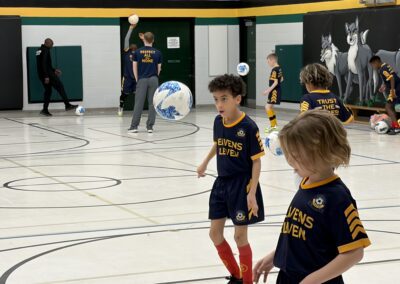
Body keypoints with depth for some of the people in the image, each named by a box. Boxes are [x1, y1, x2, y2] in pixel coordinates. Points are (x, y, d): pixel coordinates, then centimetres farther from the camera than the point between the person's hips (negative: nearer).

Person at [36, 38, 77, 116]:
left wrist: (53, 70, 23)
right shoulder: (45, 50, -13)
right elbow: (44, 64, -22)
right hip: (47, 74, -10)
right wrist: (46, 76, -24)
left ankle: (45, 110, 5)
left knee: (48, 91, 12)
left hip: (41, 75, 10)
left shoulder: (39, 50, 18)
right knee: (60, 86, -4)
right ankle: (67, 105, -6)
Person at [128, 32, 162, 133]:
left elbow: (135, 68, 2)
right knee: (152, 103, 4)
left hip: (142, 79, 0)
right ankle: (150, 127, 4)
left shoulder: (137, 52, 0)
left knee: (138, 103, 1)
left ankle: (134, 126, -1)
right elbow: (159, 69, 4)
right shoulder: (158, 53, 1)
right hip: (153, 79, 0)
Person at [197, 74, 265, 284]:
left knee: (240, 236, -1)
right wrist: (205, 163, 33)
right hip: (222, 183, 7)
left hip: (242, 186, -7)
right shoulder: (218, 122, -1)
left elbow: (256, 161, -15)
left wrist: (252, 192, -19)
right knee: (215, 233, 9)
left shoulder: (248, 127, -19)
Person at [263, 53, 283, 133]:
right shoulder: (279, 68, 11)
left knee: (268, 107, -11)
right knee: (270, 107, 19)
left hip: (274, 91, -10)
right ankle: (275, 124, 28)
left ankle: (273, 126, -10)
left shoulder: (274, 70, -18)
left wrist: (269, 90, -26)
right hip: (277, 90, 10)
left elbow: (276, 82, -23)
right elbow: (281, 79, 22)